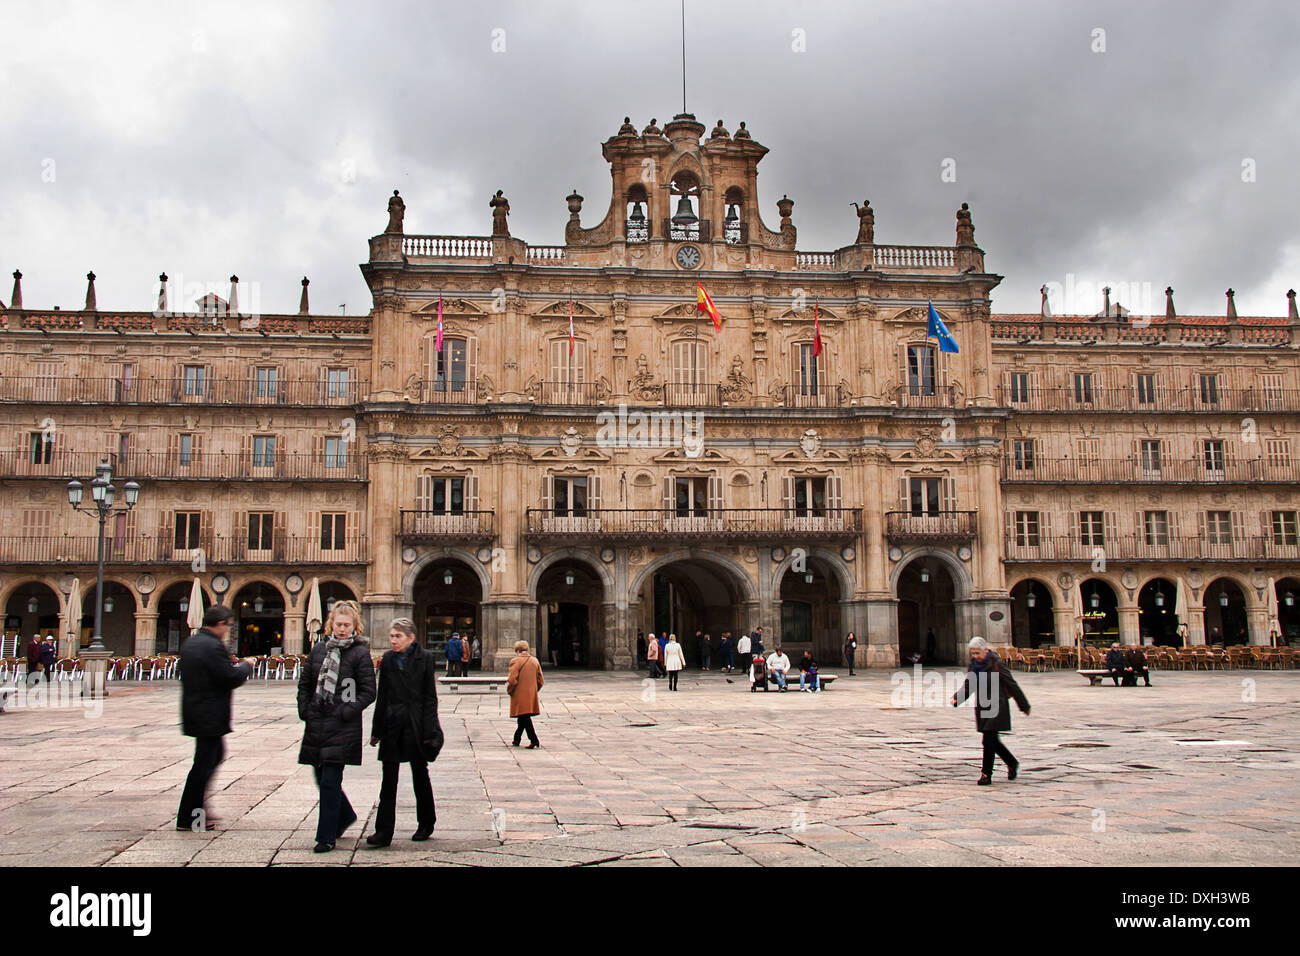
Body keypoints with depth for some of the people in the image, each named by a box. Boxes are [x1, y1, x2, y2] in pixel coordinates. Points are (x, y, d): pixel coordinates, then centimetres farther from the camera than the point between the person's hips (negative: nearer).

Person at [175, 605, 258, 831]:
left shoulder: (189, 642, 10)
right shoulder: (214, 647, -21)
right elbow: (231, 678, -21)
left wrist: (237, 666, 12)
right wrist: (246, 666, -3)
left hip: (194, 710, 10)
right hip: (209, 716, -10)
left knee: (216, 753, 23)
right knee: (203, 763, -1)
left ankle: (197, 807, 25)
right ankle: (187, 818, 7)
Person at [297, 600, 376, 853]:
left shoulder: (360, 653, -5)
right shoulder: (319, 649, 10)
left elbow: (368, 692, -6)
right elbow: (305, 682, 18)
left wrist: (347, 712, -14)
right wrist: (304, 709, 7)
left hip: (342, 727, -5)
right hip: (316, 724, 6)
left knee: (330, 782, -6)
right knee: (322, 777, 14)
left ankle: (326, 836, 5)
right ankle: (345, 815, 38)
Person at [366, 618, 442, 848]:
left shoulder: (424, 658, -4)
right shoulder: (388, 660, 6)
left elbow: (430, 697, -5)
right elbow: (382, 697, 10)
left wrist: (428, 731, -10)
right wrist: (377, 729, 8)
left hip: (416, 724, -3)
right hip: (392, 723, 3)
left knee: (420, 776, 9)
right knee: (389, 779, 1)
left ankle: (426, 824, 25)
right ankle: (383, 832, 2)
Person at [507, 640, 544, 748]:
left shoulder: (516, 661, -11)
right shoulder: (535, 661, 9)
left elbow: (512, 680, -16)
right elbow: (541, 681, 11)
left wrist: (509, 691, 0)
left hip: (520, 696, -6)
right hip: (532, 695, 6)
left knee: (524, 718, -5)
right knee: (524, 718, 16)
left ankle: (534, 740, -14)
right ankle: (516, 740, 26)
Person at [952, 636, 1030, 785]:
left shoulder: (997, 664, -13)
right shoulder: (973, 665, 5)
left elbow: (1012, 685, -7)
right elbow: (968, 685, 9)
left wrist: (1024, 706, 0)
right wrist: (956, 698, -9)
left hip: (997, 707, -6)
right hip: (982, 707, 6)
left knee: (989, 739, -12)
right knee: (992, 740, 11)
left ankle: (987, 774, -3)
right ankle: (1012, 763, 34)